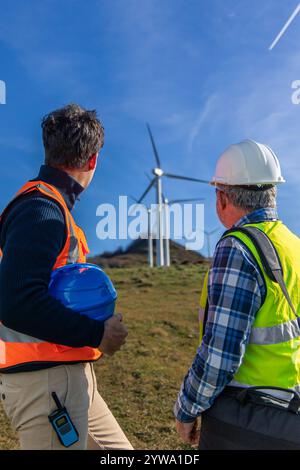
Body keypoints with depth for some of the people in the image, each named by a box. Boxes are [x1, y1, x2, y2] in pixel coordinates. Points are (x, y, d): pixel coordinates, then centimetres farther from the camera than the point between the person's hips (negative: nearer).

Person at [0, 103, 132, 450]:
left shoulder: (50, 205, 12)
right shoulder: (41, 210, -17)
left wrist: (95, 326, 7)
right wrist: (97, 333, -19)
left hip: (68, 374, 10)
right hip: (45, 379, -10)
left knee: (117, 449, 19)